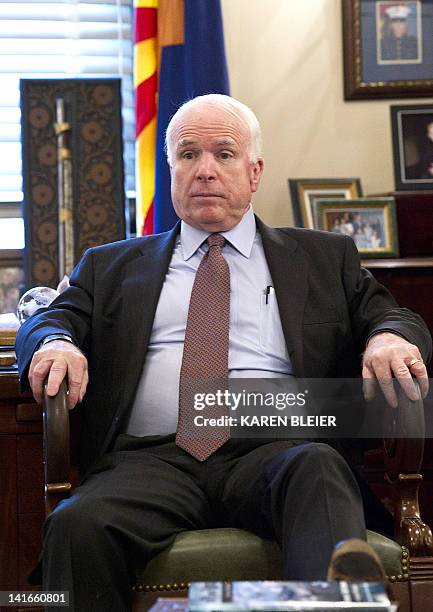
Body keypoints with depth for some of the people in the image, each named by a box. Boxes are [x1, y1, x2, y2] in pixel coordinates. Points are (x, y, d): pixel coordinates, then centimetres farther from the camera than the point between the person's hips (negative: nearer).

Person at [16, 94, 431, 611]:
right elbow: (49, 319, 14)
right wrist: (56, 343, -12)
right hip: (152, 460, 1)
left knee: (318, 467, -36)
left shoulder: (323, 257, 23)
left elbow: (388, 316, 17)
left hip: (273, 454, 0)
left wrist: (389, 337, -9)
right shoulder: (112, 266, 25)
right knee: (77, 525, -31)